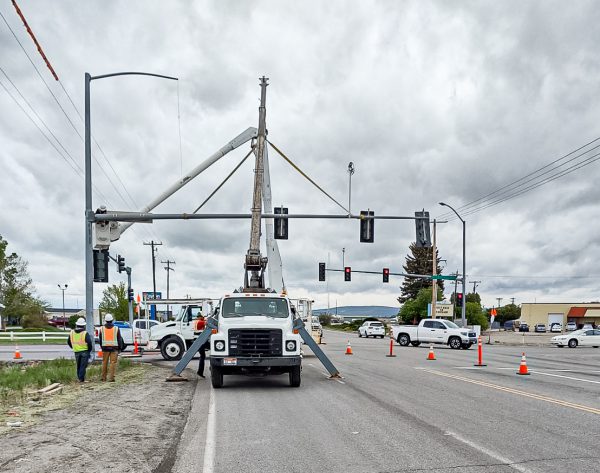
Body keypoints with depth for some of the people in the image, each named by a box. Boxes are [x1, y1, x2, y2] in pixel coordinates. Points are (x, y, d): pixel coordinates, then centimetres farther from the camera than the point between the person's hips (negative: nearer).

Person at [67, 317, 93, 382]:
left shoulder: (72, 333, 2)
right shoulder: (85, 333, -13)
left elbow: (69, 342, 13)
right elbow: (89, 343, -15)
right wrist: (89, 350, 3)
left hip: (76, 352, 4)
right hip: (85, 352, -4)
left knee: (78, 366, 17)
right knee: (83, 366, -1)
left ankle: (79, 378, 21)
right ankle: (81, 379, -3)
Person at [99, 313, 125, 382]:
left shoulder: (102, 329, 3)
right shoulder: (116, 328, -2)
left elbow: (100, 339, 9)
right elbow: (119, 339, 1)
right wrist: (120, 348, 10)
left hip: (105, 348, 2)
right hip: (114, 348, -2)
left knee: (104, 362, 12)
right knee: (113, 363, -2)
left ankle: (103, 377, 17)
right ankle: (111, 378, -5)